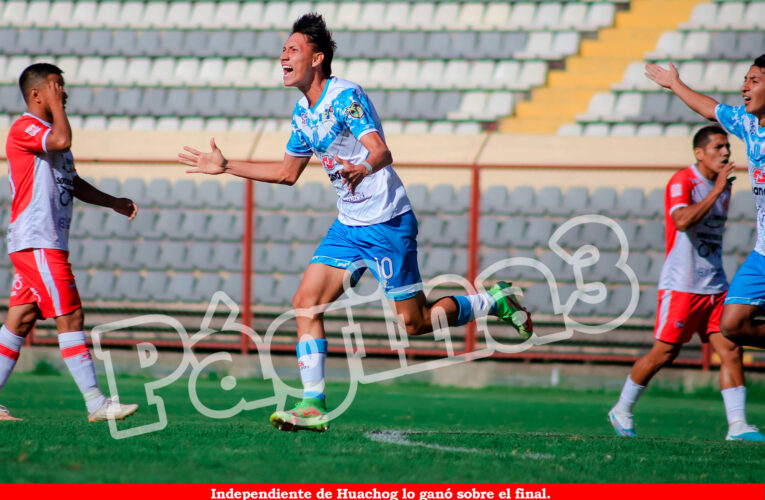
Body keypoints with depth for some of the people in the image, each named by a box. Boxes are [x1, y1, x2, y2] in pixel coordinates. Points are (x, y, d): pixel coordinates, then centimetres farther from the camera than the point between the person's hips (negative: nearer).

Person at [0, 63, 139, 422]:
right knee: (70, 316, -12)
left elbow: (72, 183, 29)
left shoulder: (47, 132, 22)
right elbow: (62, 141, -30)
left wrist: (113, 202, 21)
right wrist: (56, 105, -15)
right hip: (37, 243, -10)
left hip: (48, 242, 10)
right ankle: (95, 403, -13)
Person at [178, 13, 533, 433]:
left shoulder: (345, 96, -17)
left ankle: (494, 301, 19)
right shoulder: (303, 111, 10)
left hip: (388, 224, -8)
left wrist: (362, 169, -53)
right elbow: (287, 172, 23)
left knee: (415, 323, -4)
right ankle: (312, 406, -6)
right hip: (348, 225, 8)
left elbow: (381, 151, -30)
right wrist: (226, 167, 21)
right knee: (306, 303, -6)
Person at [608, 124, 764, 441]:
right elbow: (683, 221, -29)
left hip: (715, 286, 7)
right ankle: (622, 411, 15)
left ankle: (737, 426, -10)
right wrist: (716, 191, -29)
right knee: (664, 353, -3)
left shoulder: (723, 187, 15)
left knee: (731, 349, -6)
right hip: (681, 284, -7)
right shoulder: (681, 182, -10)